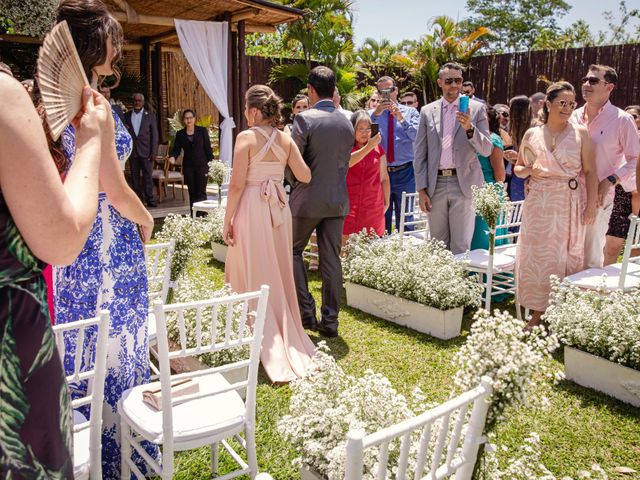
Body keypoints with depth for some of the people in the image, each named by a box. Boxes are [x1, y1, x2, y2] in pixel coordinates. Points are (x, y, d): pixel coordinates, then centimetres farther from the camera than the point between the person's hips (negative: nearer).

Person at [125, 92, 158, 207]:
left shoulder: (150, 115, 4)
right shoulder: (127, 115, 11)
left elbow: (154, 134, 1)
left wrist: (153, 152, -6)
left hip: (145, 151, -2)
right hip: (132, 150, 3)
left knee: (147, 175, -3)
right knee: (134, 176, 3)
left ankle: (149, 199, 2)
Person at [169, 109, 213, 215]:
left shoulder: (202, 131, 1)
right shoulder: (180, 134, 8)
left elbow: (208, 148, 1)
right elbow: (176, 149, 6)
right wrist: (173, 157, -16)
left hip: (202, 165, -3)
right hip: (188, 167, 3)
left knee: (201, 192, -7)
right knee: (192, 192, 6)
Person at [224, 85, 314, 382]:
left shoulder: (246, 137, -9)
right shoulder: (285, 139, 5)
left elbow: (237, 184, -12)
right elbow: (305, 176, 3)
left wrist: (227, 220, -5)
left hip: (252, 209, -5)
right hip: (279, 209, 5)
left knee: (255, 278, 6)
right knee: (279, 274, 16)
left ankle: (269, 349, 12)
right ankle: (288, 339, 26)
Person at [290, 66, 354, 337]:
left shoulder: (304, 119, -13)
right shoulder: (347, 123, 6)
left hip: (308, 200, -5)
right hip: (338, 201, 5)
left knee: (293, 250, 14)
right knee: (331, 260, 8)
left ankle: (306, 311, 11)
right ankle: (330, 322, 14)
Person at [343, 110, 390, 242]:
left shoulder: (378, 149, 12)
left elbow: (384, 178, 16)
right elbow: (347, 162, -18)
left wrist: (386, 202, 15)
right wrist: (368, 146, -21)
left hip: (373, 206, 2)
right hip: (350, 206, -2)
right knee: (345, 243, -7)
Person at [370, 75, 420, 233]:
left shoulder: (410, 112, 6)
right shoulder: (372, 114, 8)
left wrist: (401, 118, -18)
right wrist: (376, 114, -19)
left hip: (405, 173, -1)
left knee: (405, 219, 5)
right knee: (381, 220, 9)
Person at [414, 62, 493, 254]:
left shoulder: (476, 108, 3)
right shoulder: (427, 111, 8)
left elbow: (487, 150, -1)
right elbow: (420, 154, 7)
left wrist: (469, 128, -19)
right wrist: (421, 189, 1)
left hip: (464, 184, -2)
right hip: (436, 184, 2)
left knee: (461, 246, 0)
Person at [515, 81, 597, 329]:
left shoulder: (580, 133, 1)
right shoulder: (532, 134, 6)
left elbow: (590, 171, 0)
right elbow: (518, 168, 14)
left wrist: (591, 204, -8)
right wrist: (529, 170, -8)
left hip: (569, 206, -1)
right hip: (538, 205, 2)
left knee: (566, 256, 3)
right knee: (537, 255, 4)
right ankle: (538, 312, 15)